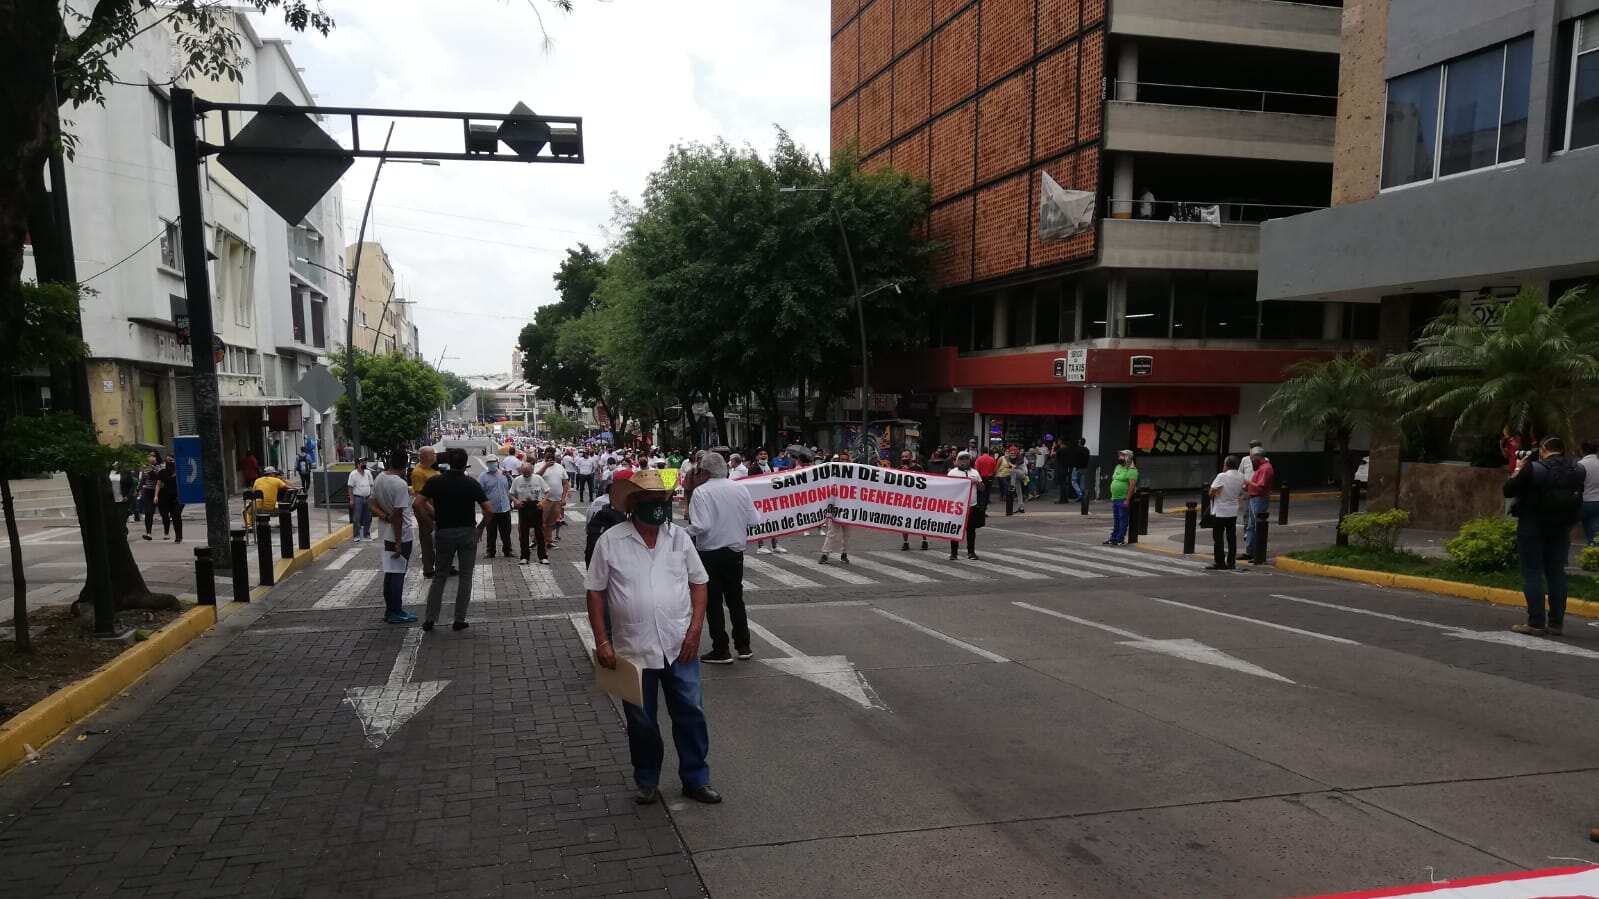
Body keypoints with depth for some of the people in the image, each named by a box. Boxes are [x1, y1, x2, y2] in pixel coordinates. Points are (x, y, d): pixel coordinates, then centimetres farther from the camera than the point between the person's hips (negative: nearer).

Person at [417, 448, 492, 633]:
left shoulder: (435, 482, -4)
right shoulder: (472, 484, -7)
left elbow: (419, 503, -7)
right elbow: (489, 511, -11)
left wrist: (435, 514, 6)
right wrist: (481, 527, 5)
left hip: (443, 533, 1)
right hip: (467, 534, -1)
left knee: (439, 577, 13)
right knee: (465, 577, 8)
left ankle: (429, 619, 11)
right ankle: (459, 620, 7)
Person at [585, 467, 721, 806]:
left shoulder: (679, 537, 2)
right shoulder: (610, 542, -5)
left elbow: (698, 583, 7)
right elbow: (595, 592, -1)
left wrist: (694, 630, -3)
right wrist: (602, 642, -6)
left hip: (680, 646, 2)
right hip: (633, 649, -1)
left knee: (690, 713, 7)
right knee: (641, 721, 11)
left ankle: (696, 779, 23)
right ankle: (647, 782, 30)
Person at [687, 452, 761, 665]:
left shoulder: (701, 492, -15)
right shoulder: (740, 488, -1)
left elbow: (700, 526, -24)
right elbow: (754, 521, 1)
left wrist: (686, 533, -6)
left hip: (709, 553, -5)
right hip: (735, 551, 5)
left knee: (713, 602, 6)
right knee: (736, 598, 18)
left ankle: (721, 651, 11)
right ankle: (743, 646, 24)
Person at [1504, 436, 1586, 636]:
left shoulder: (1533, 469, -17)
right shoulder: (1577, 472, -2)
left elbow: (1508, 491, -12)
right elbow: (1578, 494, 15)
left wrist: (1518, 470, 3)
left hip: (1532, 528, -5)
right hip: (1561, 530, 5)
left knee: (1532, 573, 1)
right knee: (1557, 573, 11)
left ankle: (1536, 622, -2)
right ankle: (1556, 623, 14)